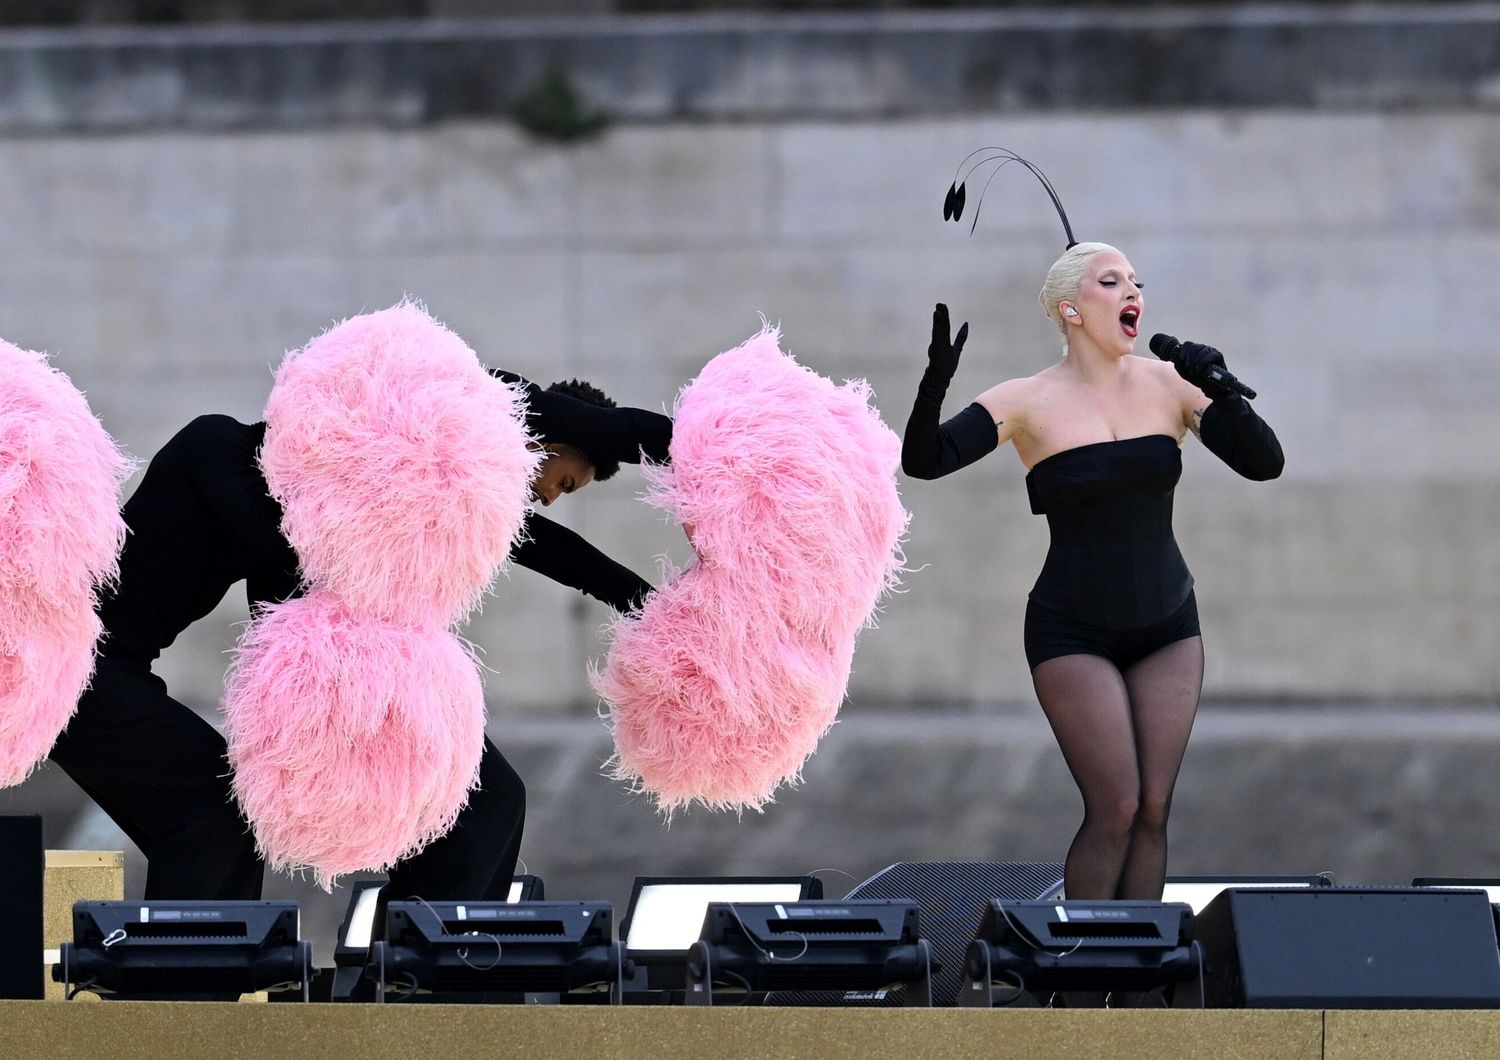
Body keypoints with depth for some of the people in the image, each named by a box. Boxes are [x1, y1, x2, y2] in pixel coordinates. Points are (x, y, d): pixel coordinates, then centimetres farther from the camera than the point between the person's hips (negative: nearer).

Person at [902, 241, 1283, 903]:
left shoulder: (1169, 385, 0)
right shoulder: (1029, 403, -8)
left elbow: (1263, 464, -4)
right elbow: (923, 461, -15)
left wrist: (1222, 395, -22)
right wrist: (934, 385, -34)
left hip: (1167, 626, 4)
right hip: (1075, 636, -4)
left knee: (1153, 810, 0)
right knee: (1115, 809, -12)